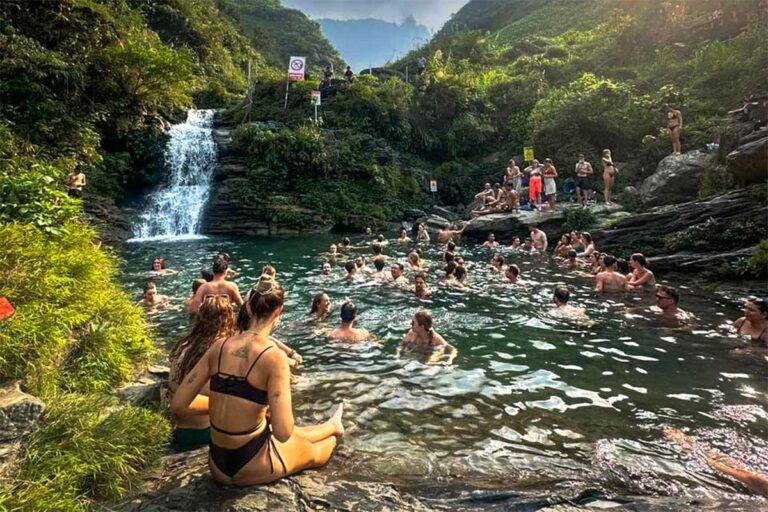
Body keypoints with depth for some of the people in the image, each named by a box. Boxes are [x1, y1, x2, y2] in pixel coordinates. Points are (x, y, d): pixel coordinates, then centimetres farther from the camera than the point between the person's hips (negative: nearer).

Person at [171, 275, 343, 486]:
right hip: (252, 469, -5)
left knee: (296, 434, 34)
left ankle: (331, 425, 61)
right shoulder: (274, 357, -23)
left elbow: (178, 405, -5)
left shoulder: (219, 346, -8)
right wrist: (271, 411, -5)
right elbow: (282, 432, -27)